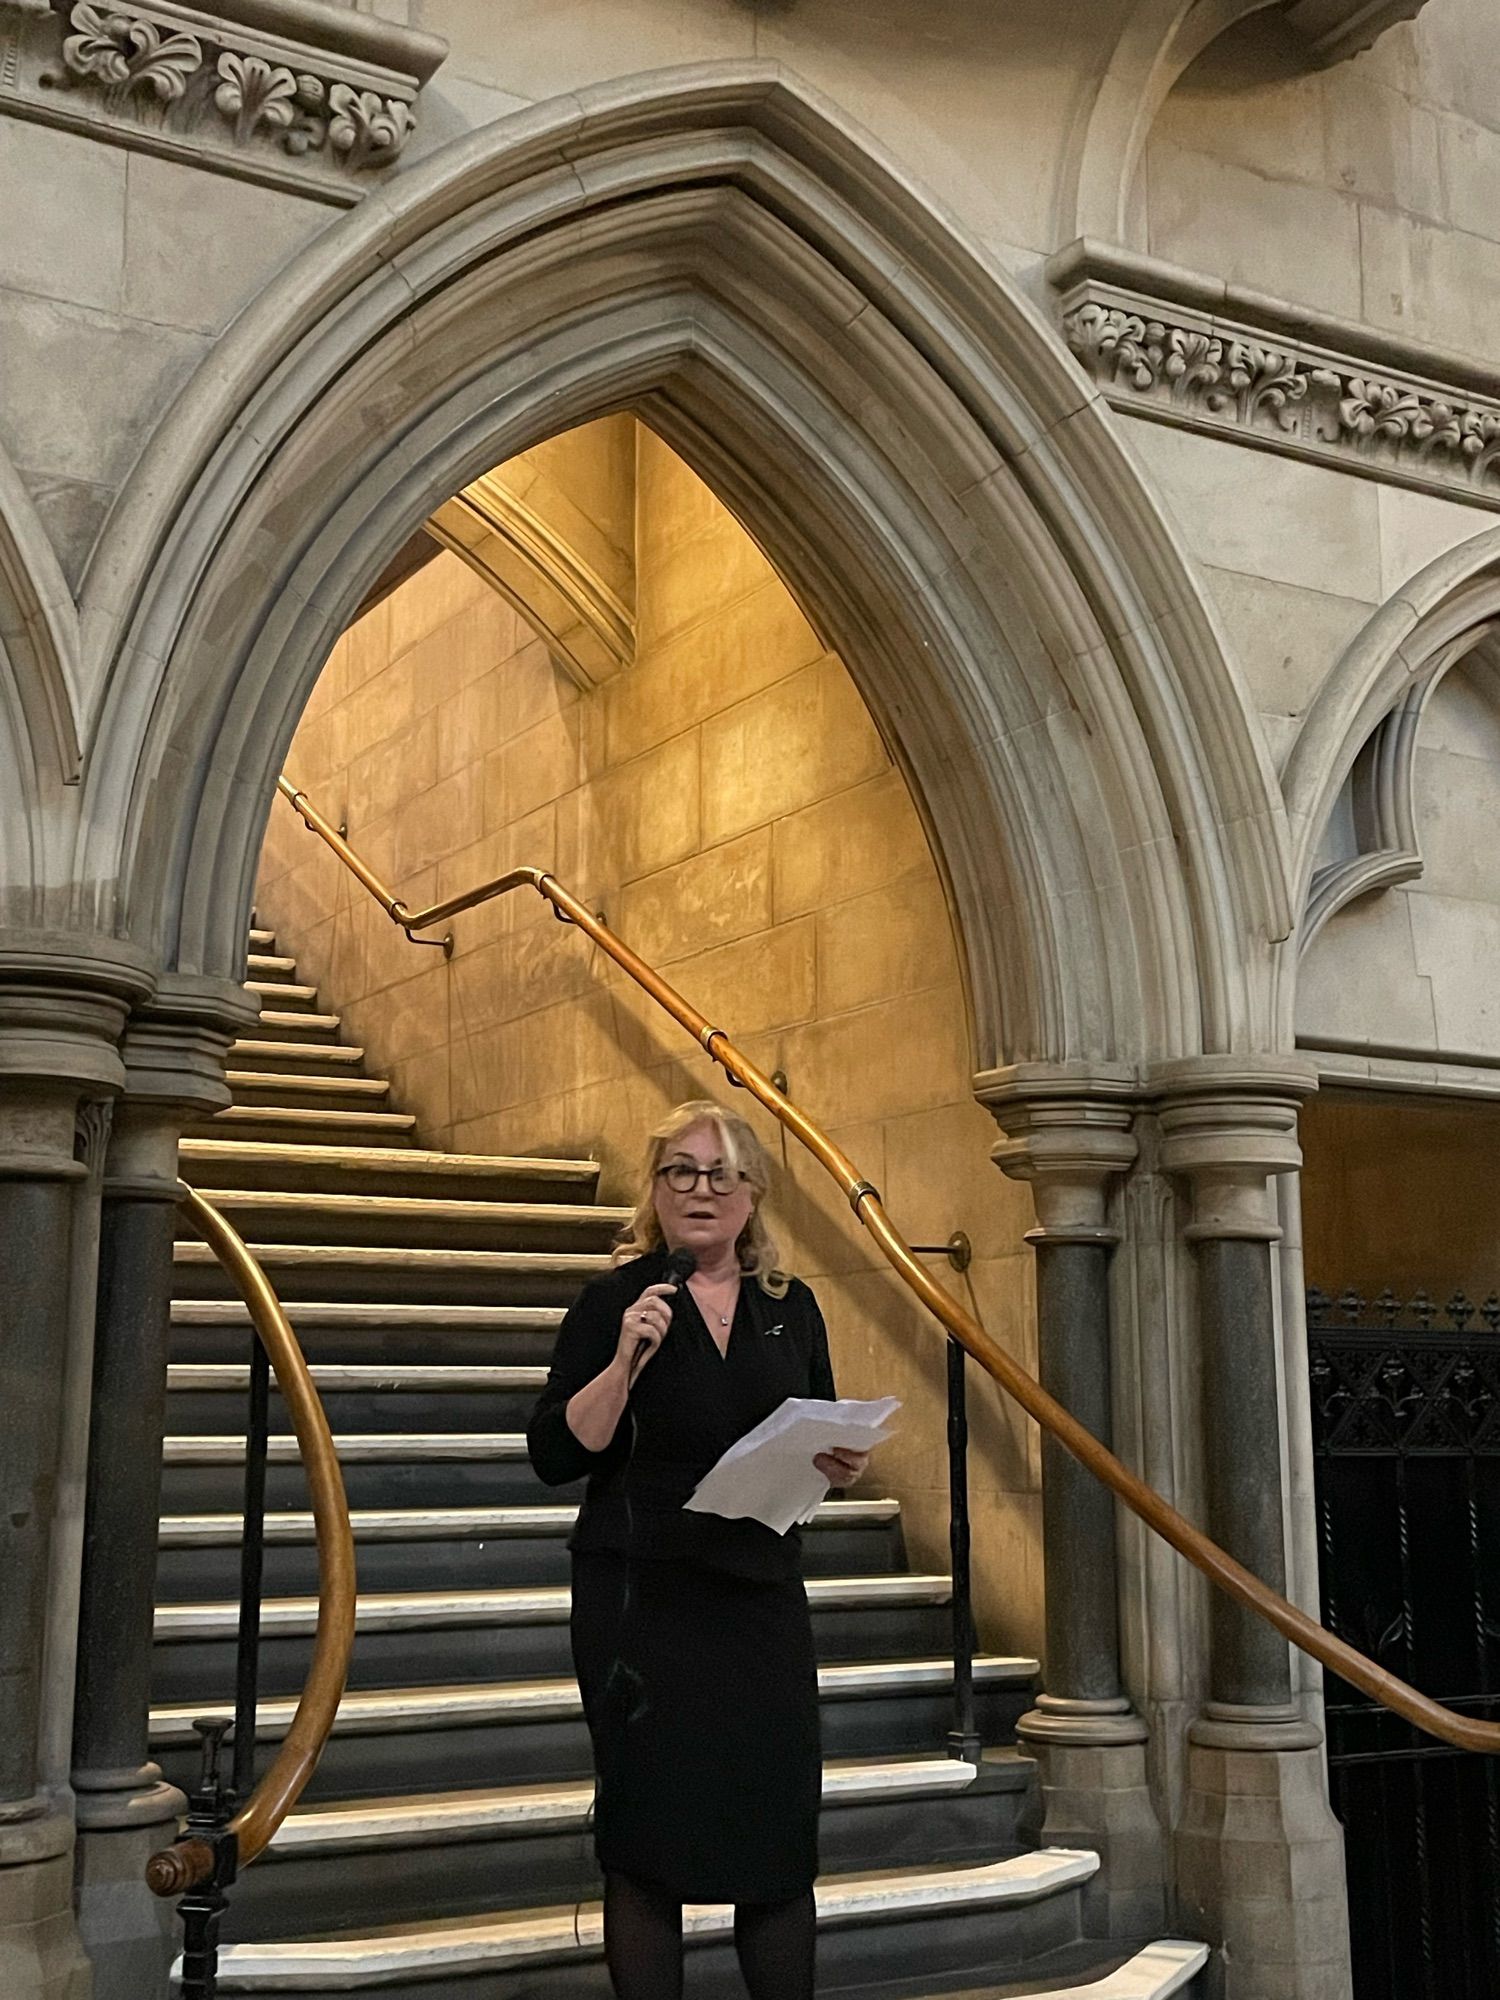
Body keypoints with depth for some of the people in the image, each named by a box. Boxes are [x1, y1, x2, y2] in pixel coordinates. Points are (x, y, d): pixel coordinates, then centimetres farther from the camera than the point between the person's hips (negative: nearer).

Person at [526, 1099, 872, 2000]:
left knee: (781, 1839, 4)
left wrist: (844, 1464, -4)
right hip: (642, 1596, -3)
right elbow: (555, 1455, -7)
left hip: (764, 1593, 3)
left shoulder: (793, 1307, 9)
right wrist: (626, 1360, -19)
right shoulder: (616, 1302, -3)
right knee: (648, 1842, 3)